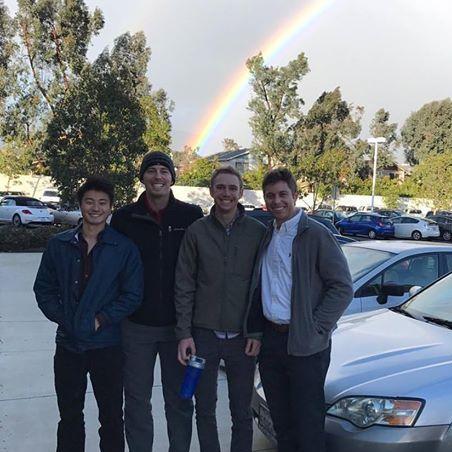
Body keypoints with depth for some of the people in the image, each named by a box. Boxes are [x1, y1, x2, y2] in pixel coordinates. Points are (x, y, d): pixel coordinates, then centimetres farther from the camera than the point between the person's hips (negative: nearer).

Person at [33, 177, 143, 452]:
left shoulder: (125, 248, -5)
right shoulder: (59, 245, 3)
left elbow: (133, 295, -6)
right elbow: (44, 287, 7)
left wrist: (101, 320, -13)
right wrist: (61, 316, -6)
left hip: (108, 344, -2)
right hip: (68, 343, 3)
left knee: (111, 416, 11)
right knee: (69, 414, 17)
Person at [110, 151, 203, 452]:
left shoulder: (192, 216, -3)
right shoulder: (124, 218, -1)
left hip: (178, 324, 0)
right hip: (136, 325, 1)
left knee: (179, 398, 13)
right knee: (137, 399, 13)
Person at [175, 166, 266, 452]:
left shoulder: (258, 232, -2)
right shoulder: (197, 232, -1)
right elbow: (184, 286, 0)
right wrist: (184, 333, -5)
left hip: (243, 337, 0)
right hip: (204, 335, 1)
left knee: (242, 414, 11)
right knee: (205, 411, 14)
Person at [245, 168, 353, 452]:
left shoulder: (316, 235, -11)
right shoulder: (267, 236, 10)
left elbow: (343, 288, -12)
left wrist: (315, 328, -15)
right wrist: (256, 331, 9)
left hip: (305, 345, -6)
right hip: (270, 339, 6)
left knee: (307, 423, 6)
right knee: (281, 422, 19)